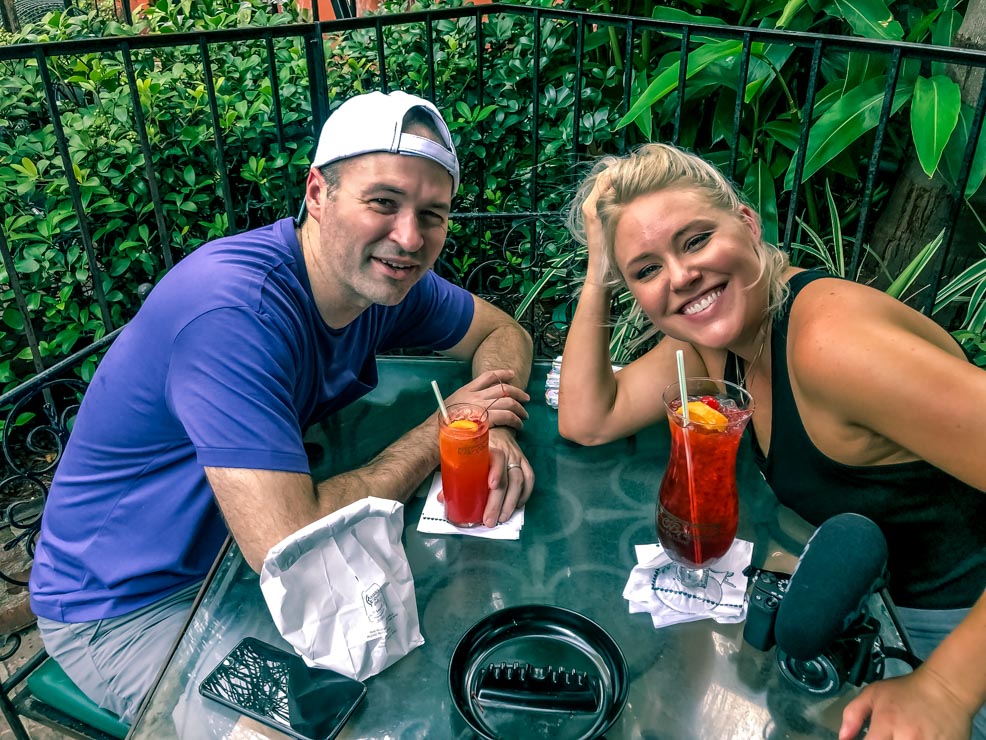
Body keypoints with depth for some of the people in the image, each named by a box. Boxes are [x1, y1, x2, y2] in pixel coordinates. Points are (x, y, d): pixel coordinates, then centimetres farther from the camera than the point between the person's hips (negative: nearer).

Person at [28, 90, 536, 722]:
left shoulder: (379, 269, -10)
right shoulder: (232, 309, -34)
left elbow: (502, 331, 4)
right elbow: (290, 549, -39)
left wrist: (493, 428, -19)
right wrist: (440, 430, -25)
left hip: (254, 553, 7)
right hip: (128, 608, -6)